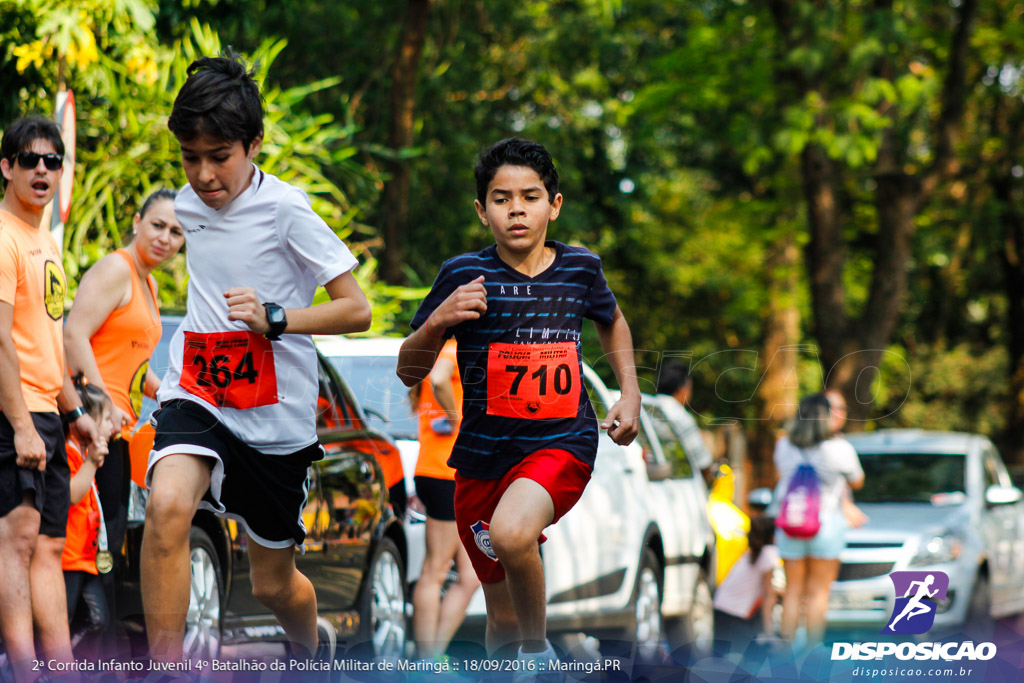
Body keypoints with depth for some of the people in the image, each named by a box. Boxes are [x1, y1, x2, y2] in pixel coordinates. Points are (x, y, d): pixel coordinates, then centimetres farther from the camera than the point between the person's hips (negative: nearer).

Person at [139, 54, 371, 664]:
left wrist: (274, 318, -29)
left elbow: (357, 311, -16)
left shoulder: (285, 209, -13)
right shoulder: (189, 204, 5)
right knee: (168, 504, -31)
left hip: (276, 421, -3)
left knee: (274, 583, 12)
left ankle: (312, 644, 49)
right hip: (197, 401, 3)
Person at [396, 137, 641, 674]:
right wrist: (437, 321, -21)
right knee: (502, 623, 8)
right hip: (483, 454, 1)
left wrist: (630, 394, 13)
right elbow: (408, 372, -3)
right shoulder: (464, 276, -7)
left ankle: (538, 648, -11)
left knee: (512, 532, -34)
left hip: (562, 443, -1)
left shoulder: (580, 267, 0)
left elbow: (612, 321, 24)